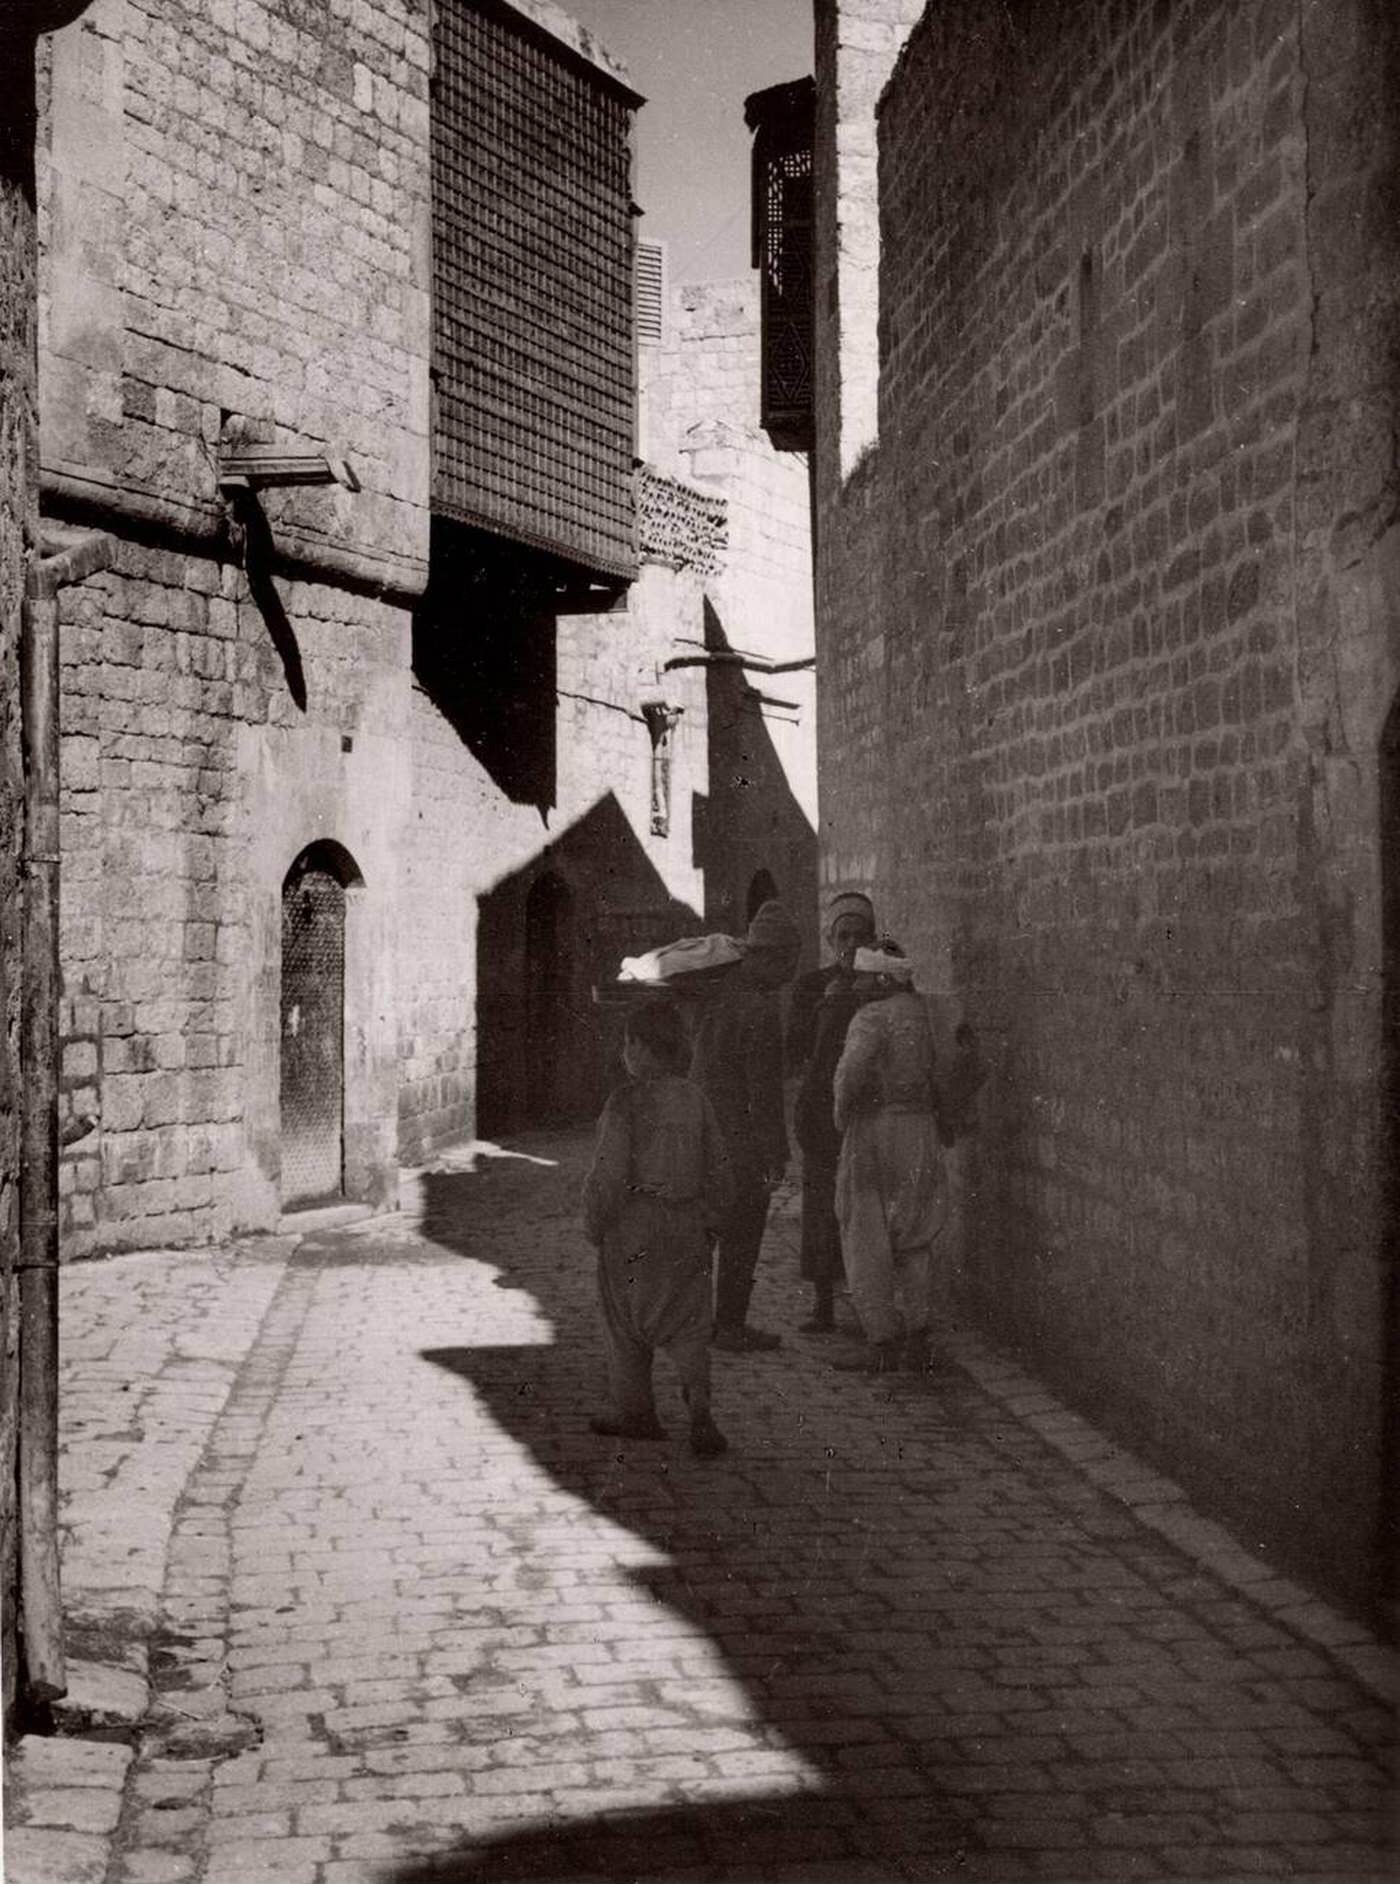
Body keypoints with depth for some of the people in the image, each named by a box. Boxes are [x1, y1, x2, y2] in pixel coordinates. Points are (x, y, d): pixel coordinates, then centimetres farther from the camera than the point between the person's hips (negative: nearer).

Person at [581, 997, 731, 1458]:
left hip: (635, 1225, -4)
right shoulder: (694, 1100, 2)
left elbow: (610, 1173, -16)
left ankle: (634, 1411, 20)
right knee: (687, 1321, 8)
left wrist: (594, 1224, -3)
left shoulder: (626, 1101, -14)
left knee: (626, 1318, 12)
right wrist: (711, 1221, 17)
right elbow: (718, 1166, 7)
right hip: (687, 1228, 4)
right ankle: (699, 1404, -10)